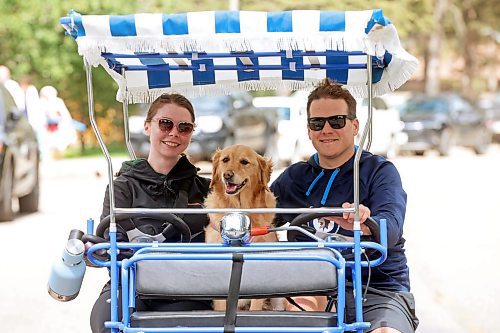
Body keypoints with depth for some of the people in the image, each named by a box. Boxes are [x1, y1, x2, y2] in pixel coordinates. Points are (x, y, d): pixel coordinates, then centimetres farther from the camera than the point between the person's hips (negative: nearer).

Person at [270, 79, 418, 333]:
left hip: (378, 290, -3)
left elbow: (391, 228, -14)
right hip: (313, 291, 3)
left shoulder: (379, 171, 4)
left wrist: (364, 225, -37)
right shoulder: (293, 178, 18)